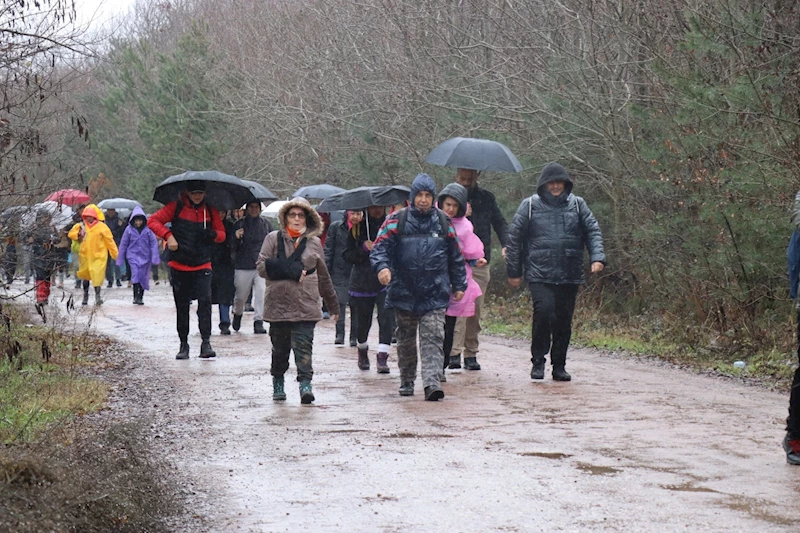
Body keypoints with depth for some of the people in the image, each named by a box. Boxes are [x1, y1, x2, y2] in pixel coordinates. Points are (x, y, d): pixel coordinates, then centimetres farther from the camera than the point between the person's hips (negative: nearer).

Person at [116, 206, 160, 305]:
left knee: (143, 277, 6)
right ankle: (136, 296, -14)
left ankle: (141, 297, 19)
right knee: (135, 274, -17)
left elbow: (154, 243, -3)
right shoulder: (129, 229, -2)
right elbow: (123, 244, 5)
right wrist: (120, 259, 8)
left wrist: (155, 258, -8)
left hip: (145, 256, 1)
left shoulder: (148, 229, -5)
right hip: (133, 255, -1)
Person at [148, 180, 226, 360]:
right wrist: (168, 235, -16)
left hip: (202, 266, 0)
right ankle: (183, 344, 17)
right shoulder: (176, 208, -1)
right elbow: (152, 221, -2)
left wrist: (213, 234, -12)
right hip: (179, 266, 0)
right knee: (181, 306, 7)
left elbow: (222, 235, 12)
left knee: (205, 301, -17)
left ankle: (206, 342, -18)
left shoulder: (211, 211, 7)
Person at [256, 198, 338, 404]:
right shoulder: (274, 239, 5)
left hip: (306, 305, 0)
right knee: (279, 347, 7)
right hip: (278, 303, 0)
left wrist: (333, 304, 22)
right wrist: (290, 270, -14)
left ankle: (305, 383, -15)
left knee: (303, 344, -11)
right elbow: (261, 267, -5)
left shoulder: (314, 242, 11)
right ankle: (278, 383, 23)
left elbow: (323, 276, 19)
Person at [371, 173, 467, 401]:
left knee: (433, 338, -11)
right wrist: (382, 266, -25)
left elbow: (456, 256, 15)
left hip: (435, 294, 0)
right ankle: (406, 382, 26)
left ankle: (432, 382, -19)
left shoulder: (443, 222, 7)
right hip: (404, 292, 0)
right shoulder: (397, 220, 1)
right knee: (406, 339, 12)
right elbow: (380, 247, -4)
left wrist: (459, 285, 15)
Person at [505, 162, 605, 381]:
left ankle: (559, 365, 17)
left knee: (564, 321, 6)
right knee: (544, 312, -18)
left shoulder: (577, 205, 10)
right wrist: (514, 271, 5)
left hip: (570, 276, 3)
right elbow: (515, 238, 7)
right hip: (540, 275, -3)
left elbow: (593, 231, 9)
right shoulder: (530, 205, 4)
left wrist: (597, 257, -9)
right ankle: (538, 361, -3)